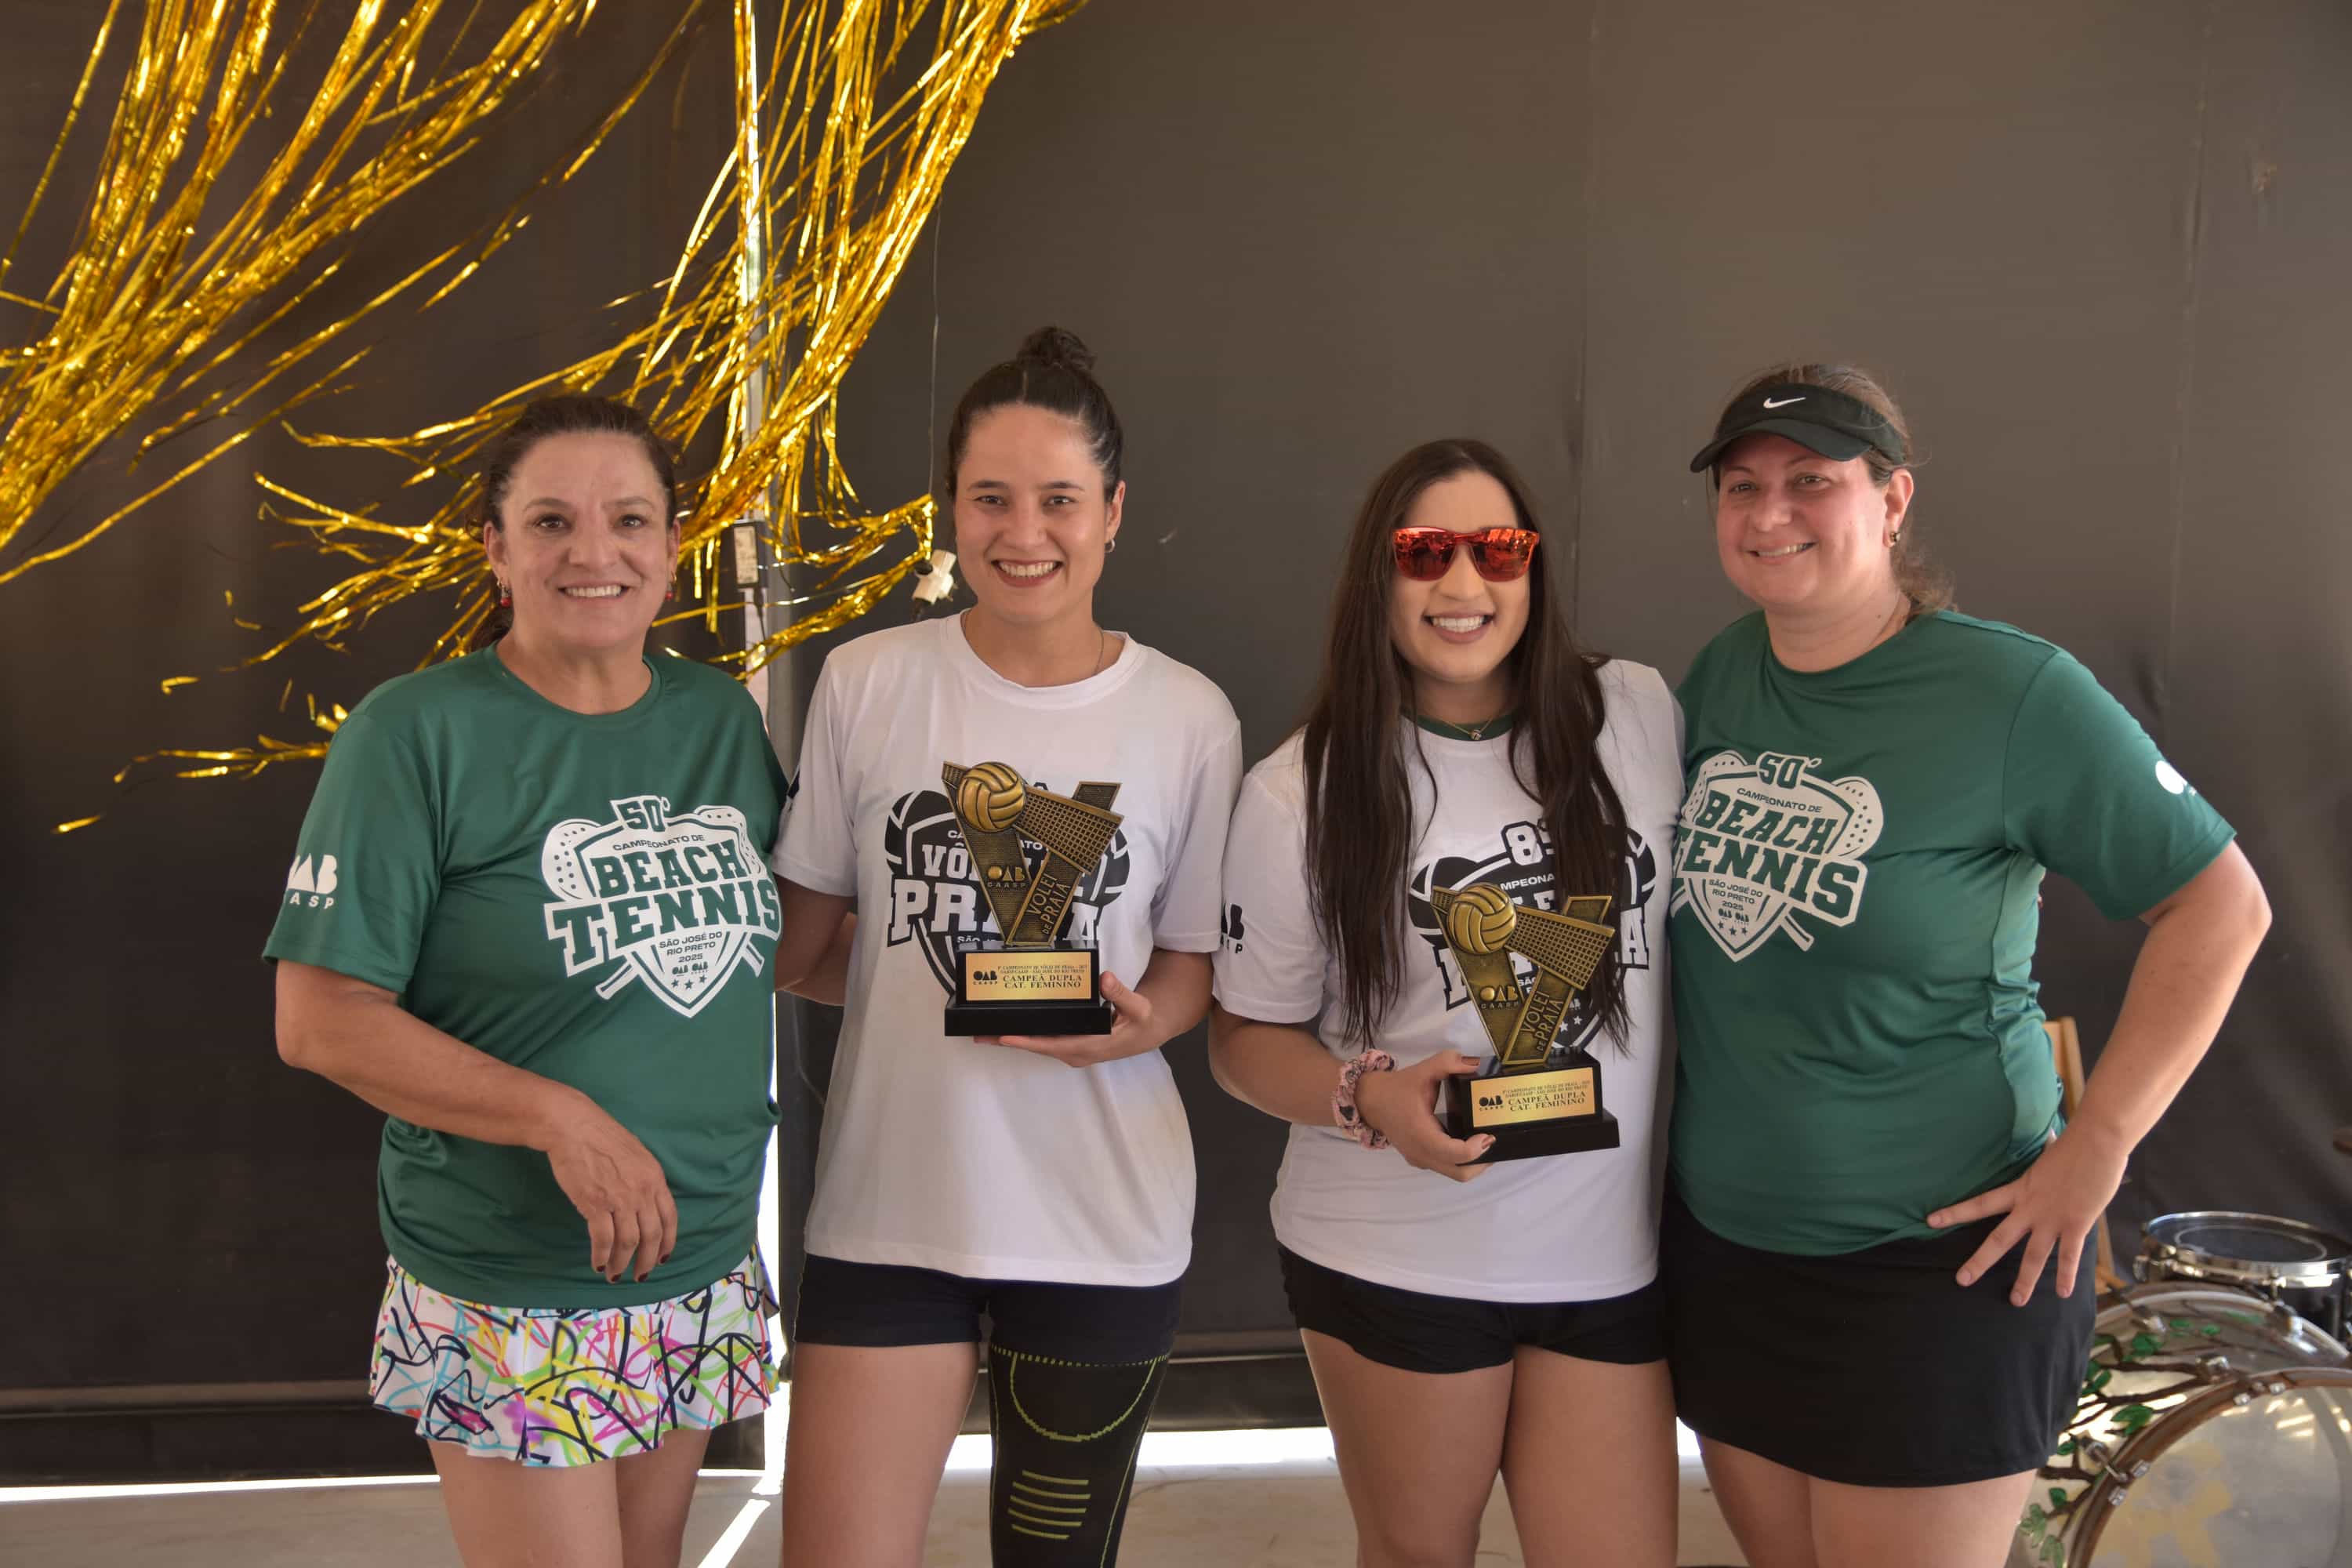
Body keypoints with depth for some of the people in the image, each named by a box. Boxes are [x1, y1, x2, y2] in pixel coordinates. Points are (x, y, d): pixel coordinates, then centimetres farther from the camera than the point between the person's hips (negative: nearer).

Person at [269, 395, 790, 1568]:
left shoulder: (723, 719, 4)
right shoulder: (417, 733, -12)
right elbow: (320, 1020, -14)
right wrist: (561, 1118, -22)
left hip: (704, 1277, 6)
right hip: (510, 1303, -5)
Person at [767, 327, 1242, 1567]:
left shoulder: (1189, 719, -3)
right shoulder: (864, 684, -3)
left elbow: (1193, 962, 6)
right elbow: (798, 944, 6)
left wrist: (1132, 1022, -15)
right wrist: (941, 984, -9)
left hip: (1104, 1225, 1)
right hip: (889, 1207, 0)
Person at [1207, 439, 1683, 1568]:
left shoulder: (1640, 717, -1)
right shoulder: (1301, 794, -6)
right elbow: (1246, 1035, -1)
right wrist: (1372, 1097, -19)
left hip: (1611, 1251, 2)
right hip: (1394, 1259, -1)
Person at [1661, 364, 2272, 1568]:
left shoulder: (2013, 694, -13)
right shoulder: (1720, 675, 3)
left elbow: (2219, 902, -11)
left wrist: (2095, 1148, -15)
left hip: (1930, 1262, -5)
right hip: (1720, 1239, 6)